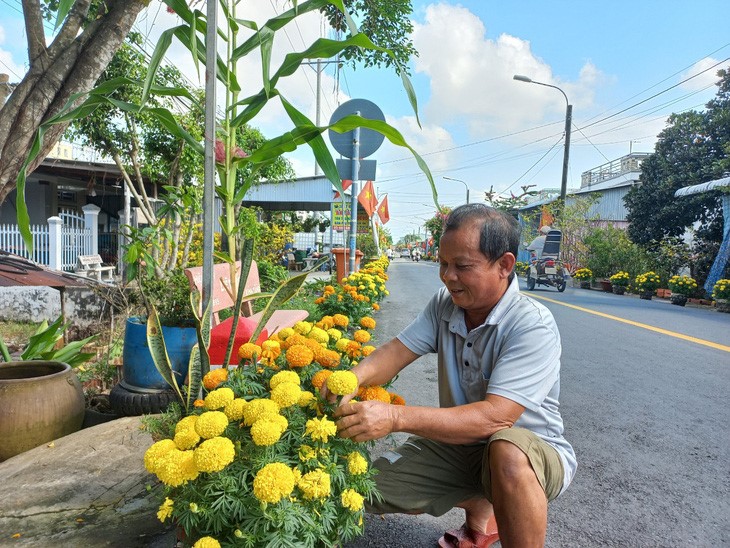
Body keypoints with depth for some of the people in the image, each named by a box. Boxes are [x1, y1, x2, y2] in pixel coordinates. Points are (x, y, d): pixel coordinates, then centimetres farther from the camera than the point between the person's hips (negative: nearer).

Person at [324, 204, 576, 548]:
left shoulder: (532, 327, -25)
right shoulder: (444, 304, -4)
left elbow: (495, 417, -35)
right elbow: (397, 352, -9)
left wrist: (396, 417, -42)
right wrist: (357, 375, -32)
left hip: (533, 454, -6)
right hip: (459, 443, 7)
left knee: (507, 449, -40)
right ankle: (480, 508, 17)